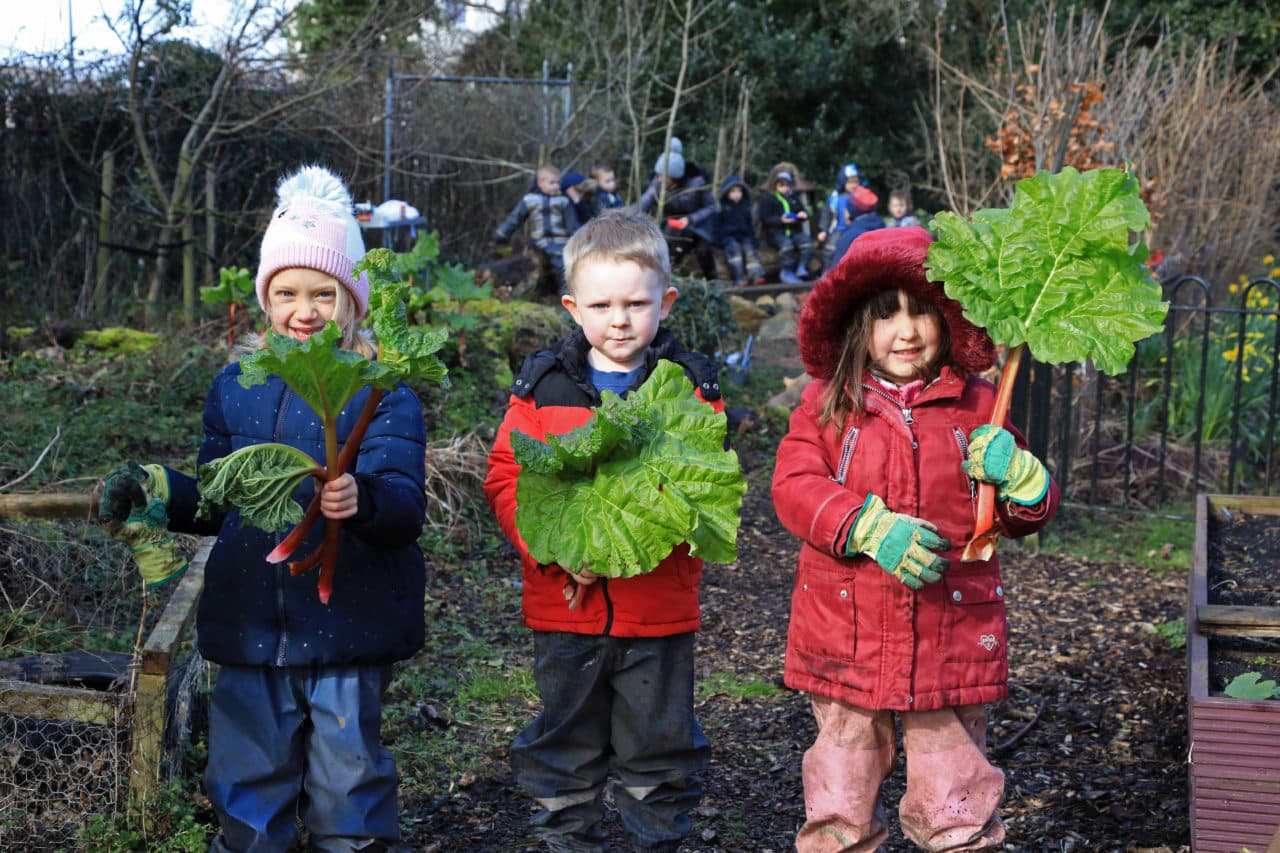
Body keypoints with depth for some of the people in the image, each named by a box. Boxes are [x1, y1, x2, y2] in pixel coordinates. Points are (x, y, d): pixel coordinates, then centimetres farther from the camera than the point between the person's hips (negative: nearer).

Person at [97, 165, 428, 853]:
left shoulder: (383, 394, -7)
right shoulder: (235, 387, 8)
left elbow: (405, 506, -19)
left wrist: (361, 499, -39)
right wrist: (154, 490, -1)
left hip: (346, 627, -4)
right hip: (250, 629, 4)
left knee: (346, 784, 7)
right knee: (247, 784, 14)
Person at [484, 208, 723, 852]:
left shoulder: (691, 386, -1)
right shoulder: (542, 384, 0)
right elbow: (506, 478, -2)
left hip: (660, 603, -1)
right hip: (564, 601, 1)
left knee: (660, 748, 13)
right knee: (564, 744, 15)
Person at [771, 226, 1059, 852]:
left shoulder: (977, 408, 3)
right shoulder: (825, 404, 1)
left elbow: (1026, 517, 8)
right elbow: (794, 486, -10)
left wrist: (1015, 475, -15)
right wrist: (871, 527, -25)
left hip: (952, 640, 0)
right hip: (846, 633, 0)